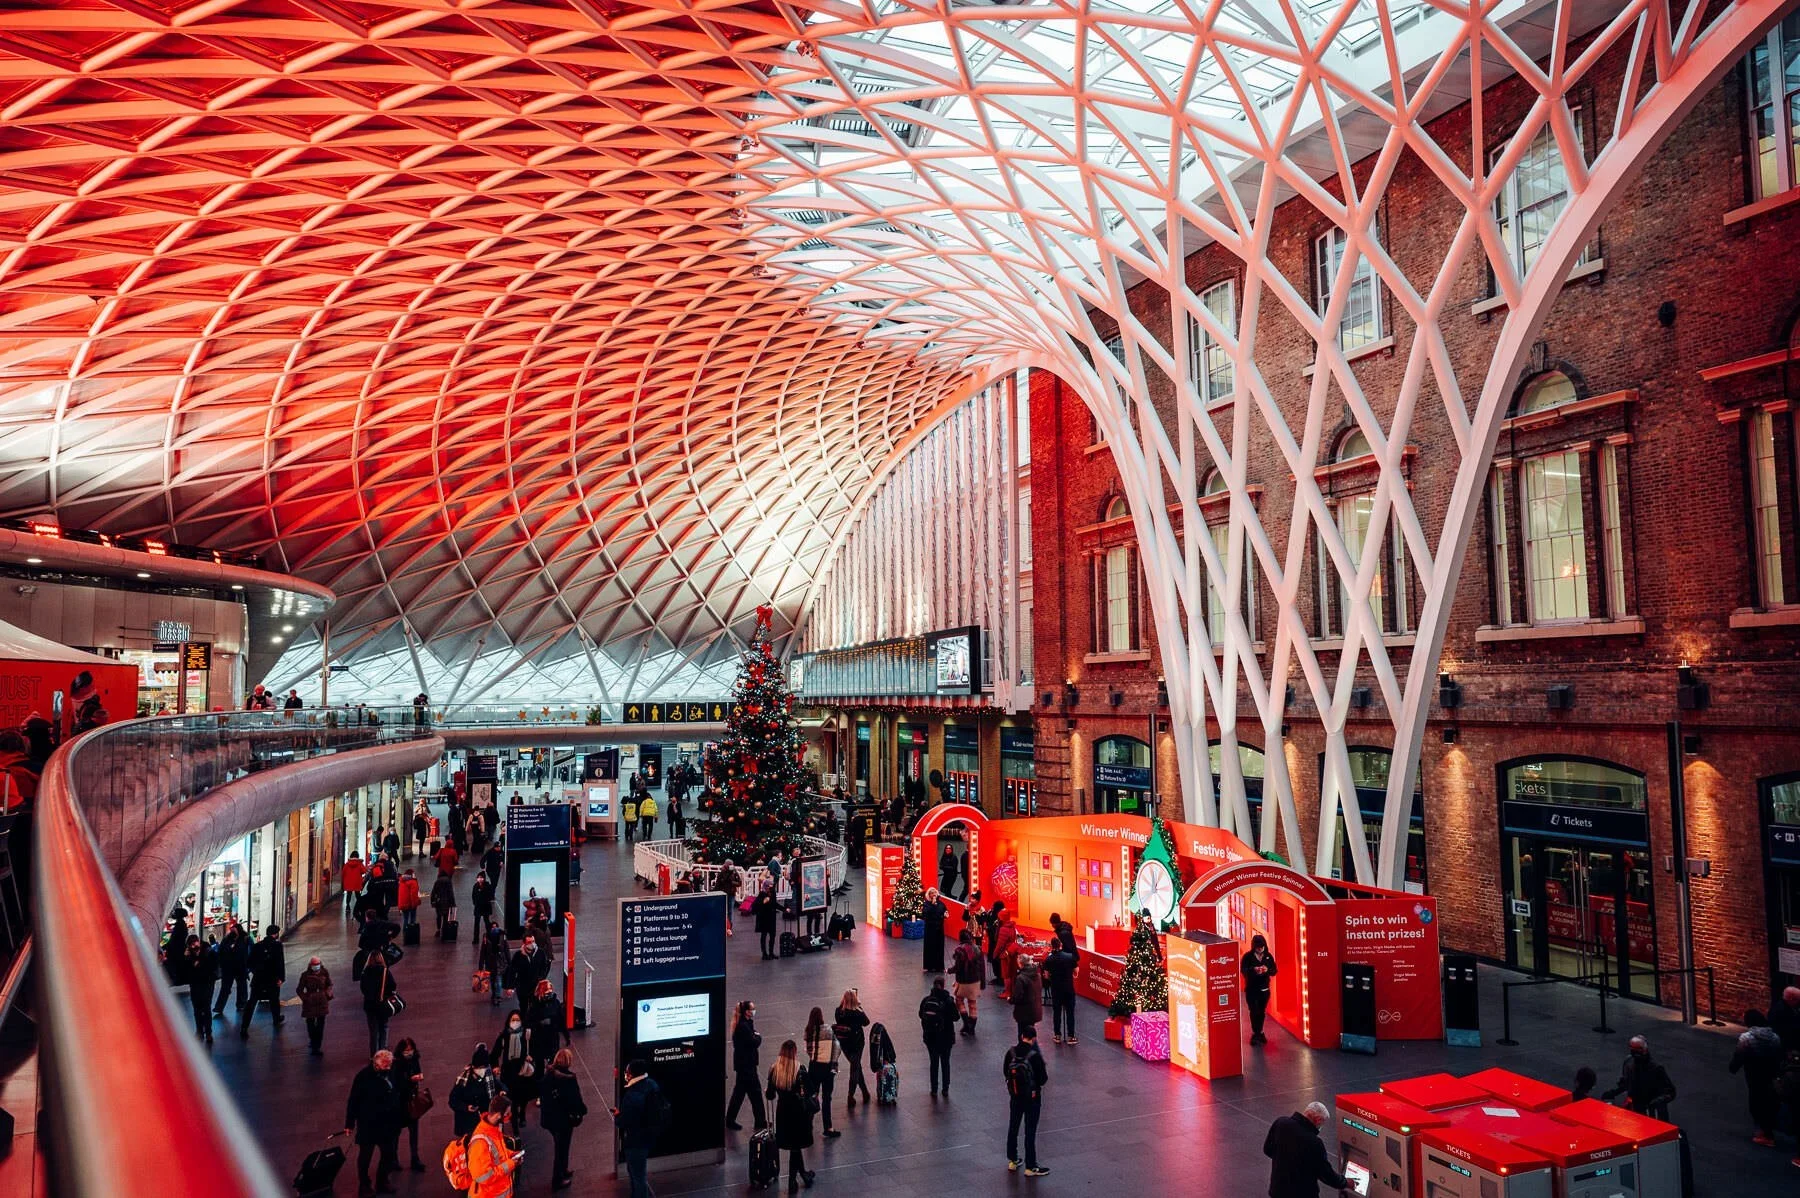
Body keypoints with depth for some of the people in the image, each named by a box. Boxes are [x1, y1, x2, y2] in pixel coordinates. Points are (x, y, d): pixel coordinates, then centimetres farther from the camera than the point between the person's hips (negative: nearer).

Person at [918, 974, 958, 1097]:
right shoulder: (949, 1001, -15)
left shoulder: (926, 1000, -8)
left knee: (934, 1062, 14)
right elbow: (955, 1017, -9)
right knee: (945, 1062, 14)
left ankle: (934, 1090, 18)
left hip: (930, 1036, 1)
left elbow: (920, 1015, 1)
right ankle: (945, 1089, 19)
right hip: (946, 1036, -1)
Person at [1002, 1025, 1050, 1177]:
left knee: (1013, 1128, 19)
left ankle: (1012, 1160, 32)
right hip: (1032, 1098, -4)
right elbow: (1043, 1079, -19)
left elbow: (1005, 1072, 2)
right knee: (1030, 1132, 6)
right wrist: (1045, 1074, 3)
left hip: (1015, 1096, 4)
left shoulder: (1011, 1052, -10)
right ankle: (1030, 1167, 14)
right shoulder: (1035, 1055, -24)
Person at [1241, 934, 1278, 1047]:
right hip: (1251, 989, -3)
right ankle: (1256, 1033, 6)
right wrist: (1253, 969, -31)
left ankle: (1259, 1033, 25)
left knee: (1262, 1012, 10)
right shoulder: (1248, 956, -8)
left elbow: (1274, 971, 2)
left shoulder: (1268, 956, 2)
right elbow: (1243, 970, -13)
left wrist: (1267, 970, -20)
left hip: (1264, 988, 3)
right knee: (1254, 1011, -5)